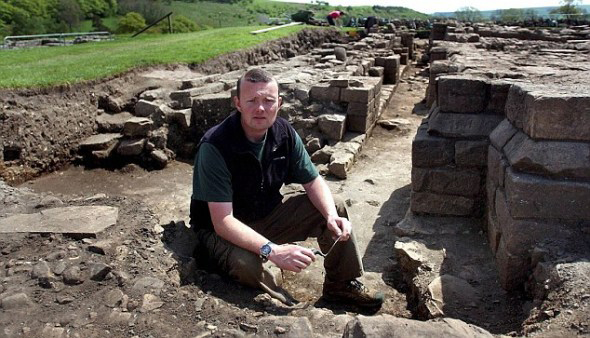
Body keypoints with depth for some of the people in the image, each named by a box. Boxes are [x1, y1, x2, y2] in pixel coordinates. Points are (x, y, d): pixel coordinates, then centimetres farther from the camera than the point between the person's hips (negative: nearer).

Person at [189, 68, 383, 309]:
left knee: (336, 208, -6)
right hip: (220, 230, -5)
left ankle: (342, 286, 12)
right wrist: (271, 250, -43)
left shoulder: (284, 133, -10)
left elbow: (313, 181, -1)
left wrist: (332, 215, -21)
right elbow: (223, 221, -32)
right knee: (247, 265, -38)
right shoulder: (214, 146, -29)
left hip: (268, 214, 6)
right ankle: (285, 309, -6)